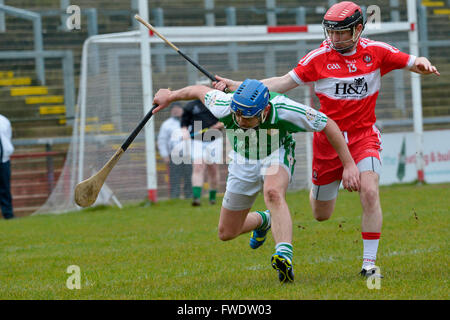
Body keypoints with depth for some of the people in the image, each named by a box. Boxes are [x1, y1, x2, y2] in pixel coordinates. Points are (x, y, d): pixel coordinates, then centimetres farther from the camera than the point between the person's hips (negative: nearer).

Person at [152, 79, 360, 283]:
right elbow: (201, 91, -9)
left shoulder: (282, 109, -37)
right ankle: (262, 221, 42)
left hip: (277, 155, -3)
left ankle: (285, 255, -51)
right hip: (244, 162, 3)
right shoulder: (224, 107, -32)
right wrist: (170, 96, 9)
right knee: (226, 233, 10)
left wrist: (349, 164, -22)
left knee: (273, 192, -39)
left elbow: (328, 125, -24)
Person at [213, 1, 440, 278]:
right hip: (328, 138, 1)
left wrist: (422, 64, -24)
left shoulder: (376, 52, -4)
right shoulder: (320, 57, -5)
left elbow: (411, 62, 2)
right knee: (321, 215, 9)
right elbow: (285, 82, -1)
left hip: (364, 136, -1)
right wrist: (238, 86, -8)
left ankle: (369, 263, -14)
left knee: (370, 193, -25)